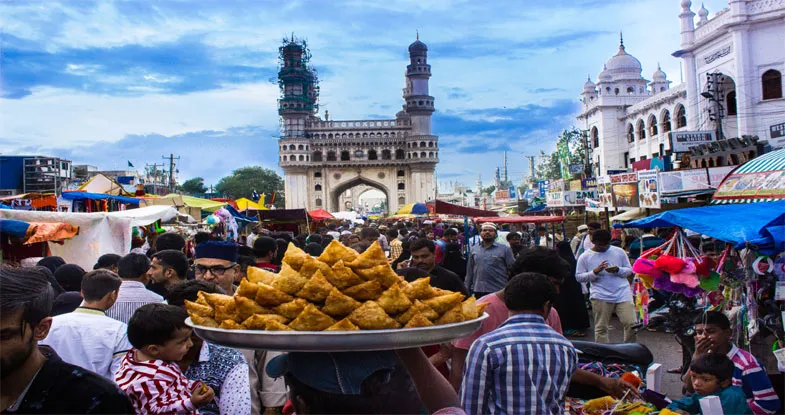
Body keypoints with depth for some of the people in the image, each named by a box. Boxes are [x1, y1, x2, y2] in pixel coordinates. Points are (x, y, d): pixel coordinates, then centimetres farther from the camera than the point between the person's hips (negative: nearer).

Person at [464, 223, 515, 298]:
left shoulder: (505, 249, -1)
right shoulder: (474, 249, 9)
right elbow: (469, 270, 14)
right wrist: (466, 289, 11)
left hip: (498, 291, -3)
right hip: (478, 291, 3)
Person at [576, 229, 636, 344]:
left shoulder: (619, 252, 8)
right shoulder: (585, 257, 3)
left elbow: (629, 270, 12)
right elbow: (578, 277, 2)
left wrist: (618, 270, -11)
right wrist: (595, 272, -13)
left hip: (623, 294, 1)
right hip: (601, 297, -1)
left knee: (631, 324, -3)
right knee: (601, 328, 1)